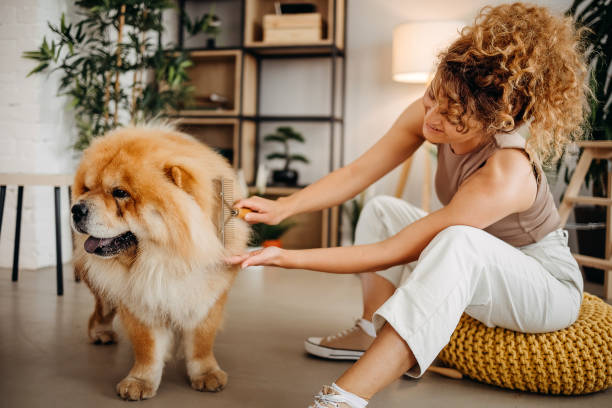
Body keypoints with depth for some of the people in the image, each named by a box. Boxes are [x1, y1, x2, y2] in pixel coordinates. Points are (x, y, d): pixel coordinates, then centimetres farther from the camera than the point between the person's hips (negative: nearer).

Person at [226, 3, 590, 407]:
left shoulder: (505, 175, -37)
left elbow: (391, 253, -34)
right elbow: (357, 173, -13)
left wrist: (289, 258, -34)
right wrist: (283, 207, -26)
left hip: (548, 285, -7)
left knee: (460, 241, -39)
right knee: (383, 210, 2)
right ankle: (373, 332, 3)